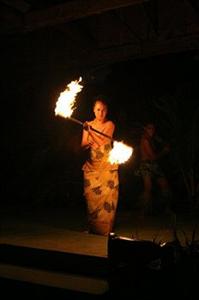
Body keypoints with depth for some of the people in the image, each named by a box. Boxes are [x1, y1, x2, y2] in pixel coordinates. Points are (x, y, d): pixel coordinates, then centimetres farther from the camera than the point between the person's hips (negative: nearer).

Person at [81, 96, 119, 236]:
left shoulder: (110, 124, 0)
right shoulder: (88, 125, 8)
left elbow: (103, 141, -14)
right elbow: (83, 145, 5)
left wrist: (91, 131, -24)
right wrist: (88, 144, -17)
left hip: (108, 165, -2)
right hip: (92, 164, 2)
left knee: (107, 197, -4)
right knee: (92, 198, -1)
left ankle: (105, 230, 4)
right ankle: (93, 229, 10)